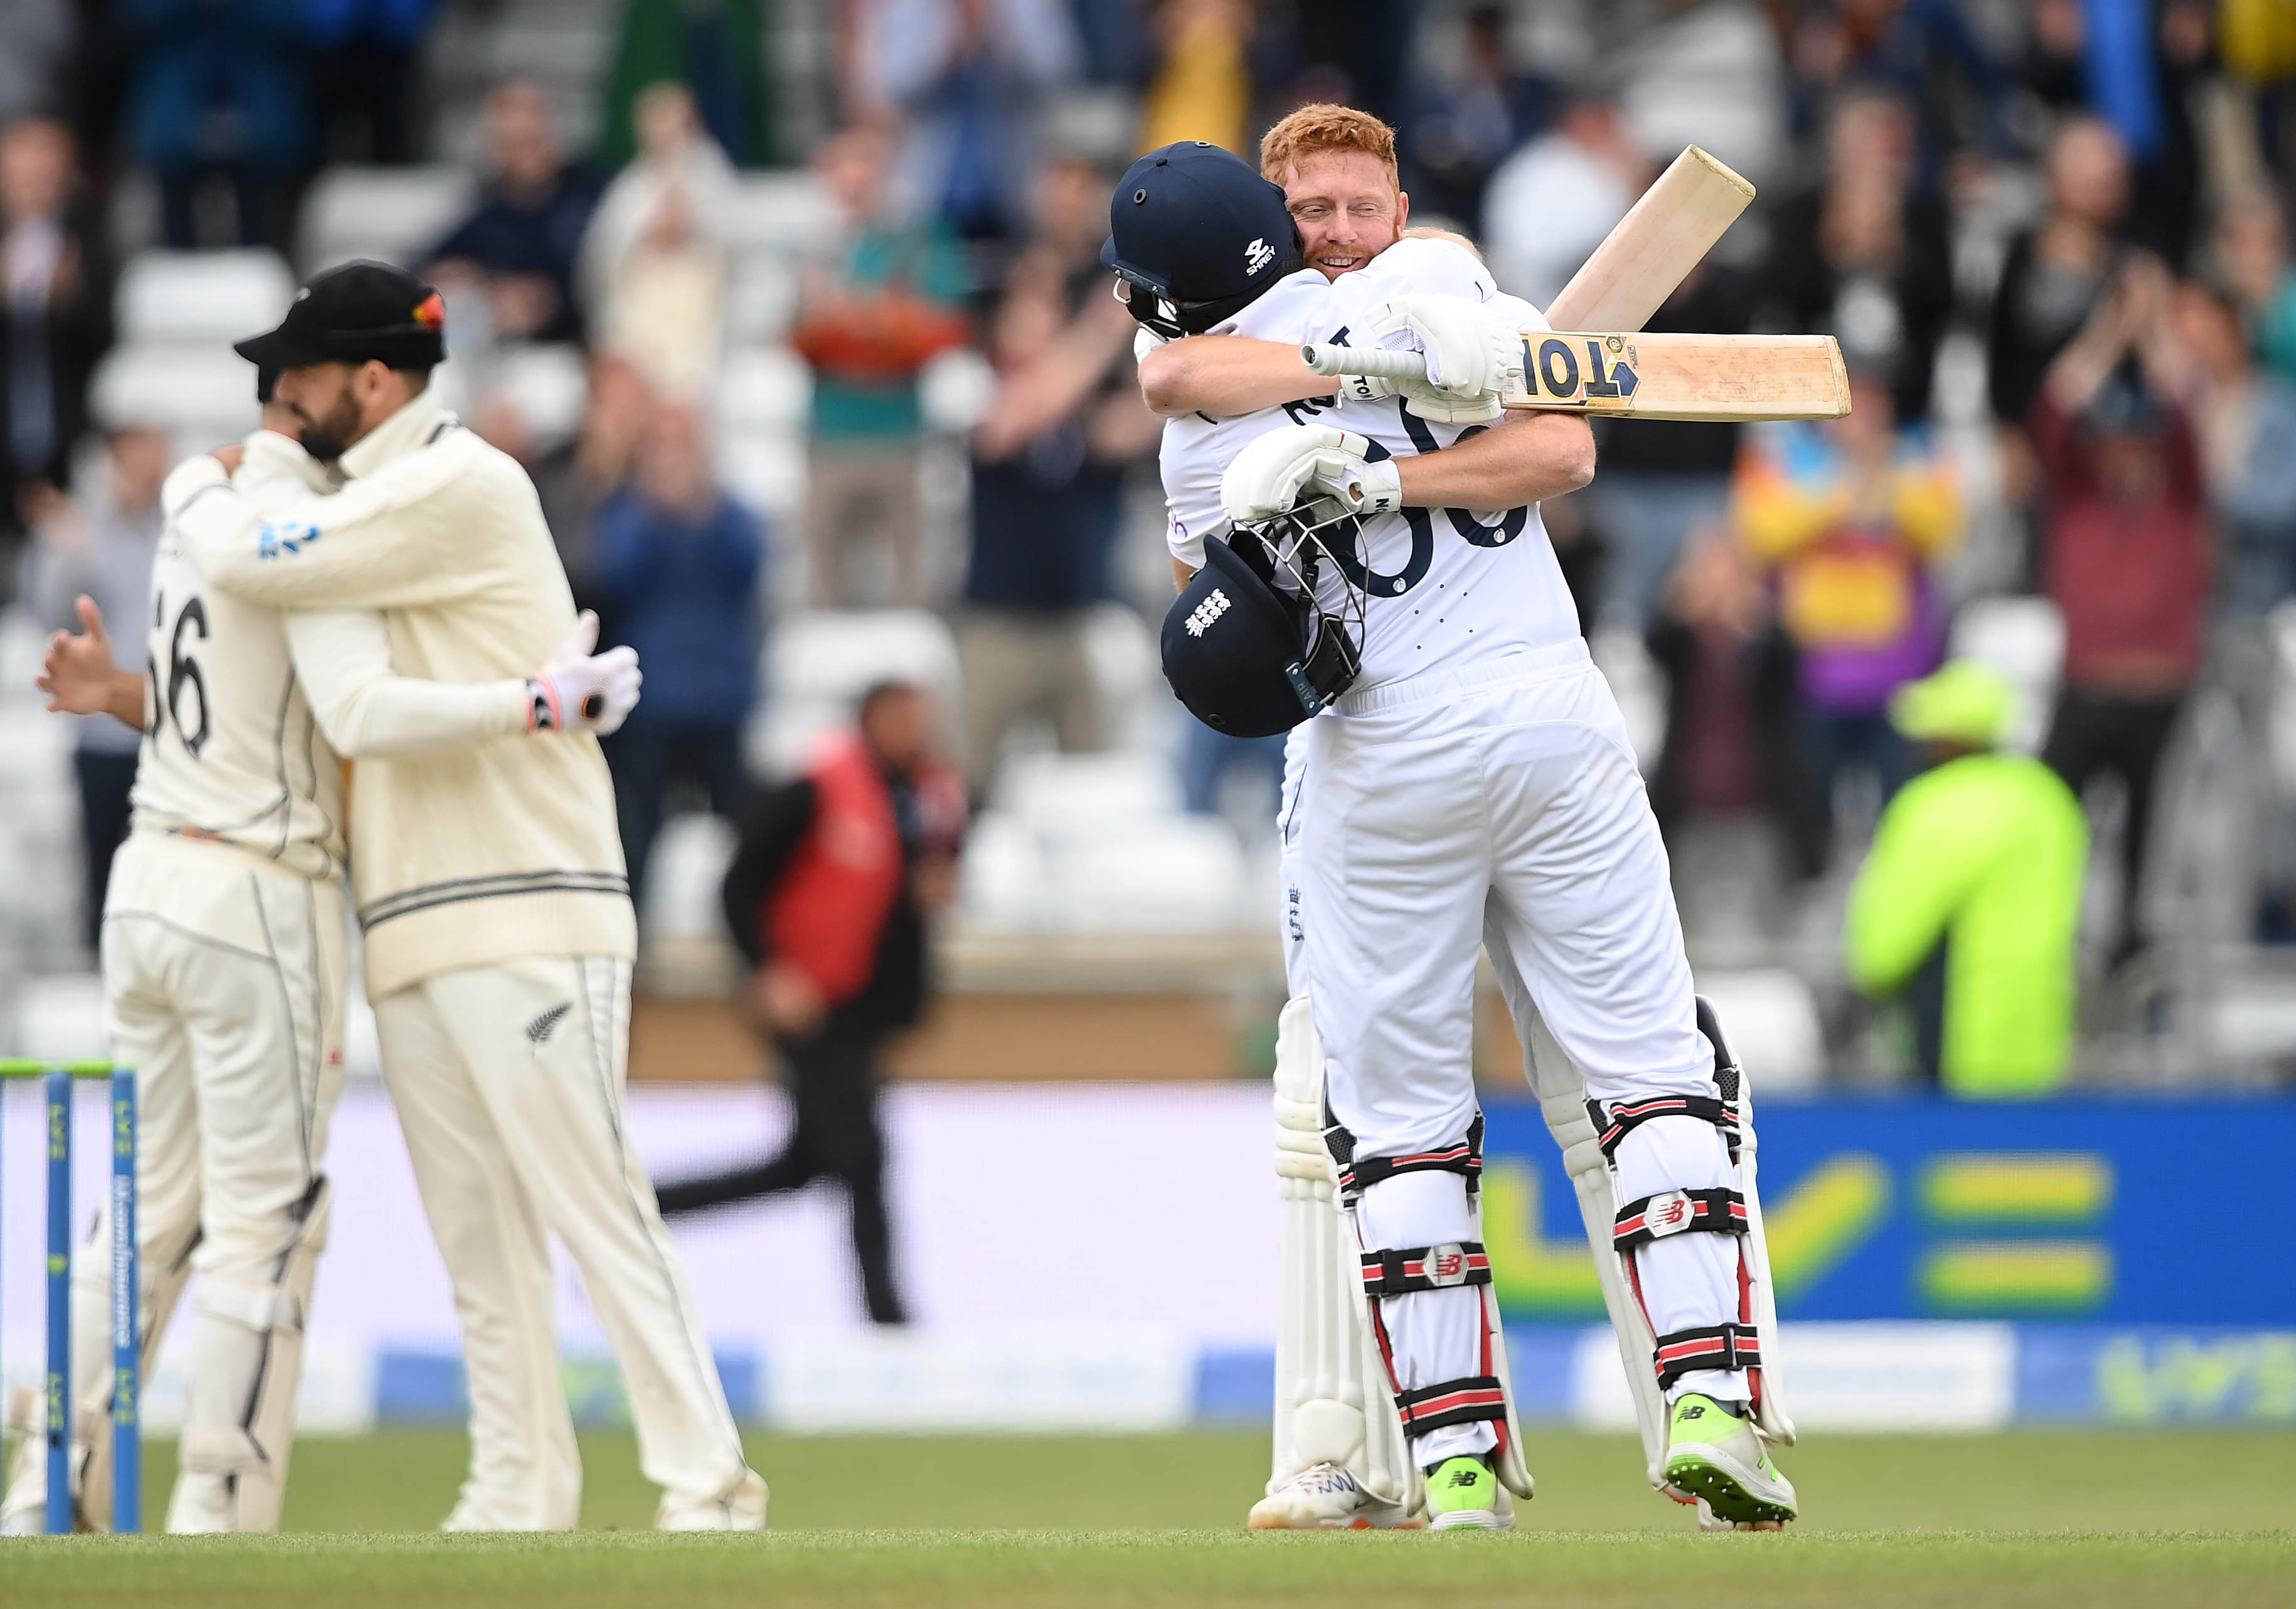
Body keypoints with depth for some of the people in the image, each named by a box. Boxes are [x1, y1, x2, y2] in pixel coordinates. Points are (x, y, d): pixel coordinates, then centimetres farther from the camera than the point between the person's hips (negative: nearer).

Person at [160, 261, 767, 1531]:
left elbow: (255, 563, -17)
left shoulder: (460, 486, -9)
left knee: (595, 1211, -12)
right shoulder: (373, 507, 21)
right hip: (413, 939, 9)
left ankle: (705, 1484, -13)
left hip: (526, 916, -9)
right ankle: (520, 1496, 10)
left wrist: (194, 486, 3)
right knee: (476, 1236, 8)